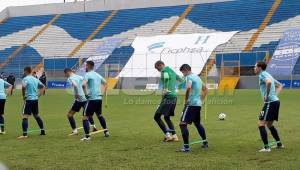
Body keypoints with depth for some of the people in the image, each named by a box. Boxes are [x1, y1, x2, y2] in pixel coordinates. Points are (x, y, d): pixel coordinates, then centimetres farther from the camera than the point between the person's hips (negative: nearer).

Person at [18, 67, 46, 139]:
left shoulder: (25, 79, -8)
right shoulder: (36, 79, 13)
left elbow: (23, 87, -26)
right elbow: (43, 87, 19)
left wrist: (23, 96, -13)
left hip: (29, 99, -7)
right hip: (36, 99, 7)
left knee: (25, 116, -10)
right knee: (36, 115, 22)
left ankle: (25, 134, -20)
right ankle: (42, 131, 26)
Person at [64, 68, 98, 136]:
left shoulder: (70, 78, -8)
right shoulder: (79, 77, 15)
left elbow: (75, 85, -27)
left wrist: (77, 93, -21)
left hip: (79, 99, -8)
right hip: (85, 98, 8)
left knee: (70, 114, -3)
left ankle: (75, 131, -9)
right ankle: (94, 126, 37)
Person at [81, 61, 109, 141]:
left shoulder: (87, 74, -8)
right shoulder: (97, 75, 15)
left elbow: (84, 84, -25)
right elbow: (105, 83, 26)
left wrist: (86, 93, -14)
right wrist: (104, 92, 23)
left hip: (92, 99, -8)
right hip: (99, 98, 8)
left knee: (85, 117, -4)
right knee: (99, 115, 27)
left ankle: (87, 136, -12)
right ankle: (106, 131, 31)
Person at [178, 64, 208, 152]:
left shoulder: (189, 77, -10)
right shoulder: (197, 77, 18)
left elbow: (188, 88, -30)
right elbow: (205, 89, 29)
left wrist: (186, 100, -19)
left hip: (191, 104, -9)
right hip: (198, 104, 9)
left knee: (182, 124, -11)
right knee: (197, 123, 25)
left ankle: (186, 147, -16)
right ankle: (205, 143, 32)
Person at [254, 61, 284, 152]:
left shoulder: (262, 75, -8)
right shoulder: (268, 75, 21)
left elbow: (269, 82, -31)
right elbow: (280, 86, 29)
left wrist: (267, 95, -21)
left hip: (270, 102, -10)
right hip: (276, 101, 10)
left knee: (261, 124, -8)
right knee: (269, 124, 22)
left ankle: (266, 147, -12)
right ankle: (279, 144, 26)